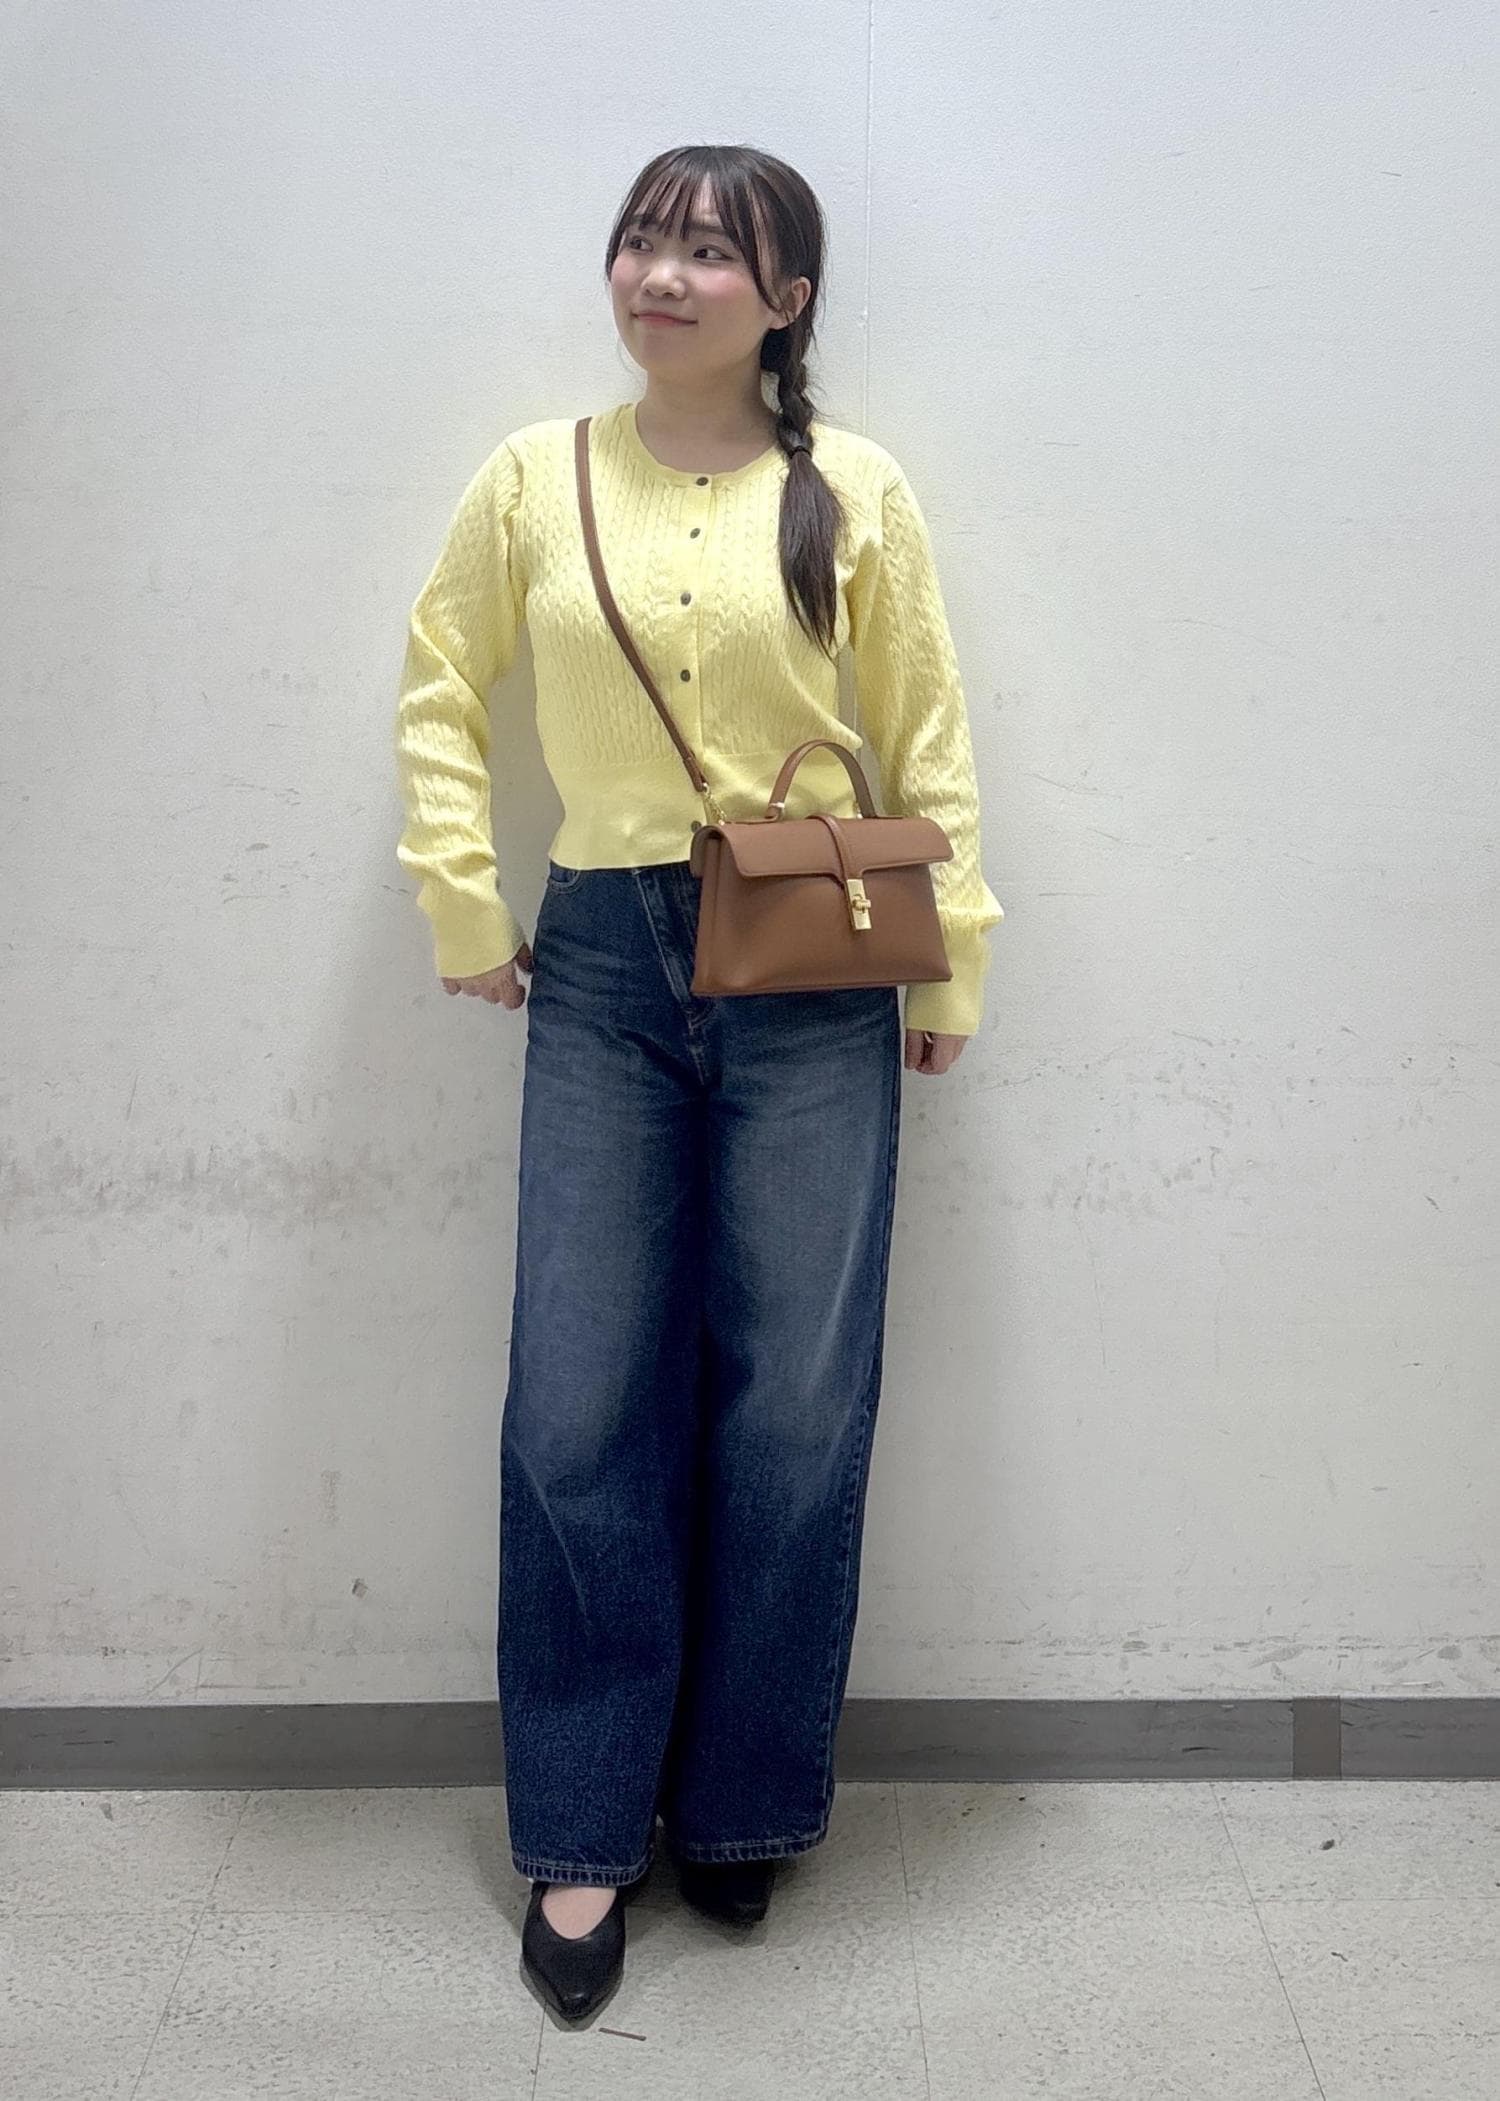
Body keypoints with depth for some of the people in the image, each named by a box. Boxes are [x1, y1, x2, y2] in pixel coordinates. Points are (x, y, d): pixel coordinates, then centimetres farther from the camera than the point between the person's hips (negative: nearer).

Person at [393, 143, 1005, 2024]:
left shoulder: (854, 493, 0)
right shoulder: (535, 476, 4)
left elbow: (926, 737, 4)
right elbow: (439, 690, 11)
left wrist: (953, 964, 2)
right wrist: (464, 907, 4)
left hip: (812, 977, -1)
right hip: (603, 970, 1)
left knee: (794, 1408, 5)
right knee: (579, 1411, 2)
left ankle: (740, 1802, 25)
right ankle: (583, 1830, 19)